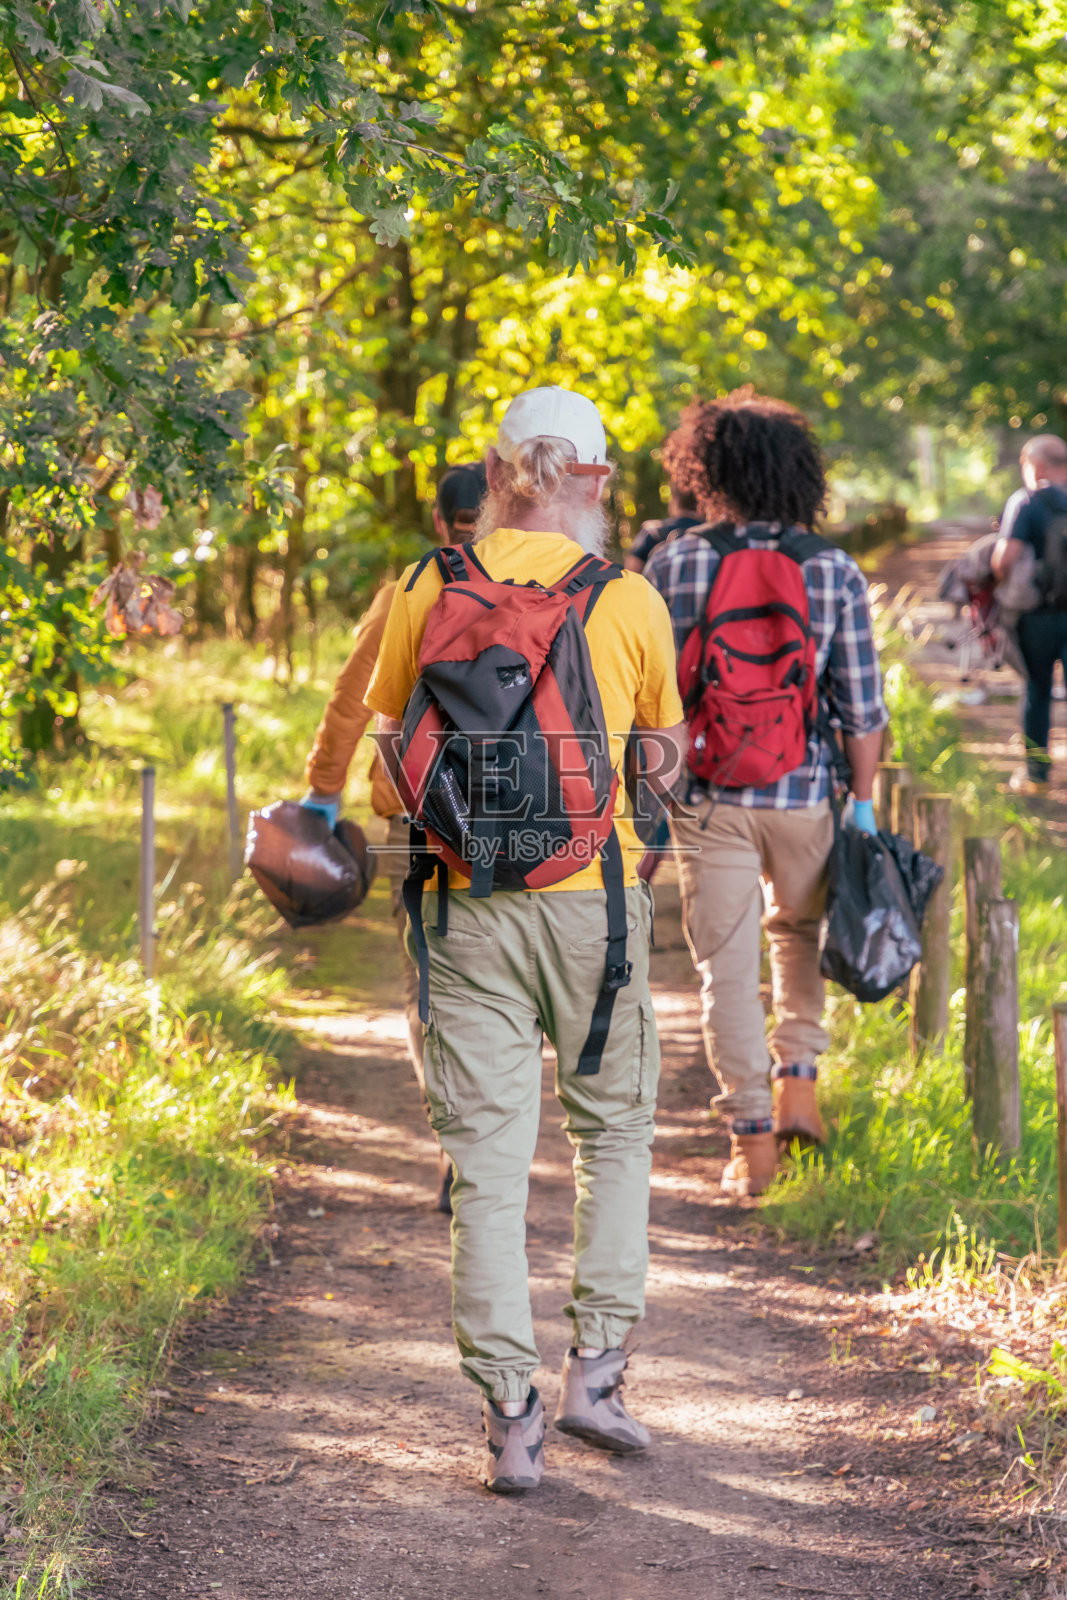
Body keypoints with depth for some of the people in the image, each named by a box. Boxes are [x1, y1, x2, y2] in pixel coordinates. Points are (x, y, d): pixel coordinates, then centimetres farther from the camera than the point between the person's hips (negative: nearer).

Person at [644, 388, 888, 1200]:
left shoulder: (673, 564, -5)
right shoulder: (835, 572, -3)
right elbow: (863, 706, -2)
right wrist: (863, 806, 7)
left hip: (707, 794, -1)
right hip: (803, 790, 1)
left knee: (727, 965, 6)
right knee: (801, 931, 27)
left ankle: (751, 1138, 6)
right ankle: (797, 1075, 15)